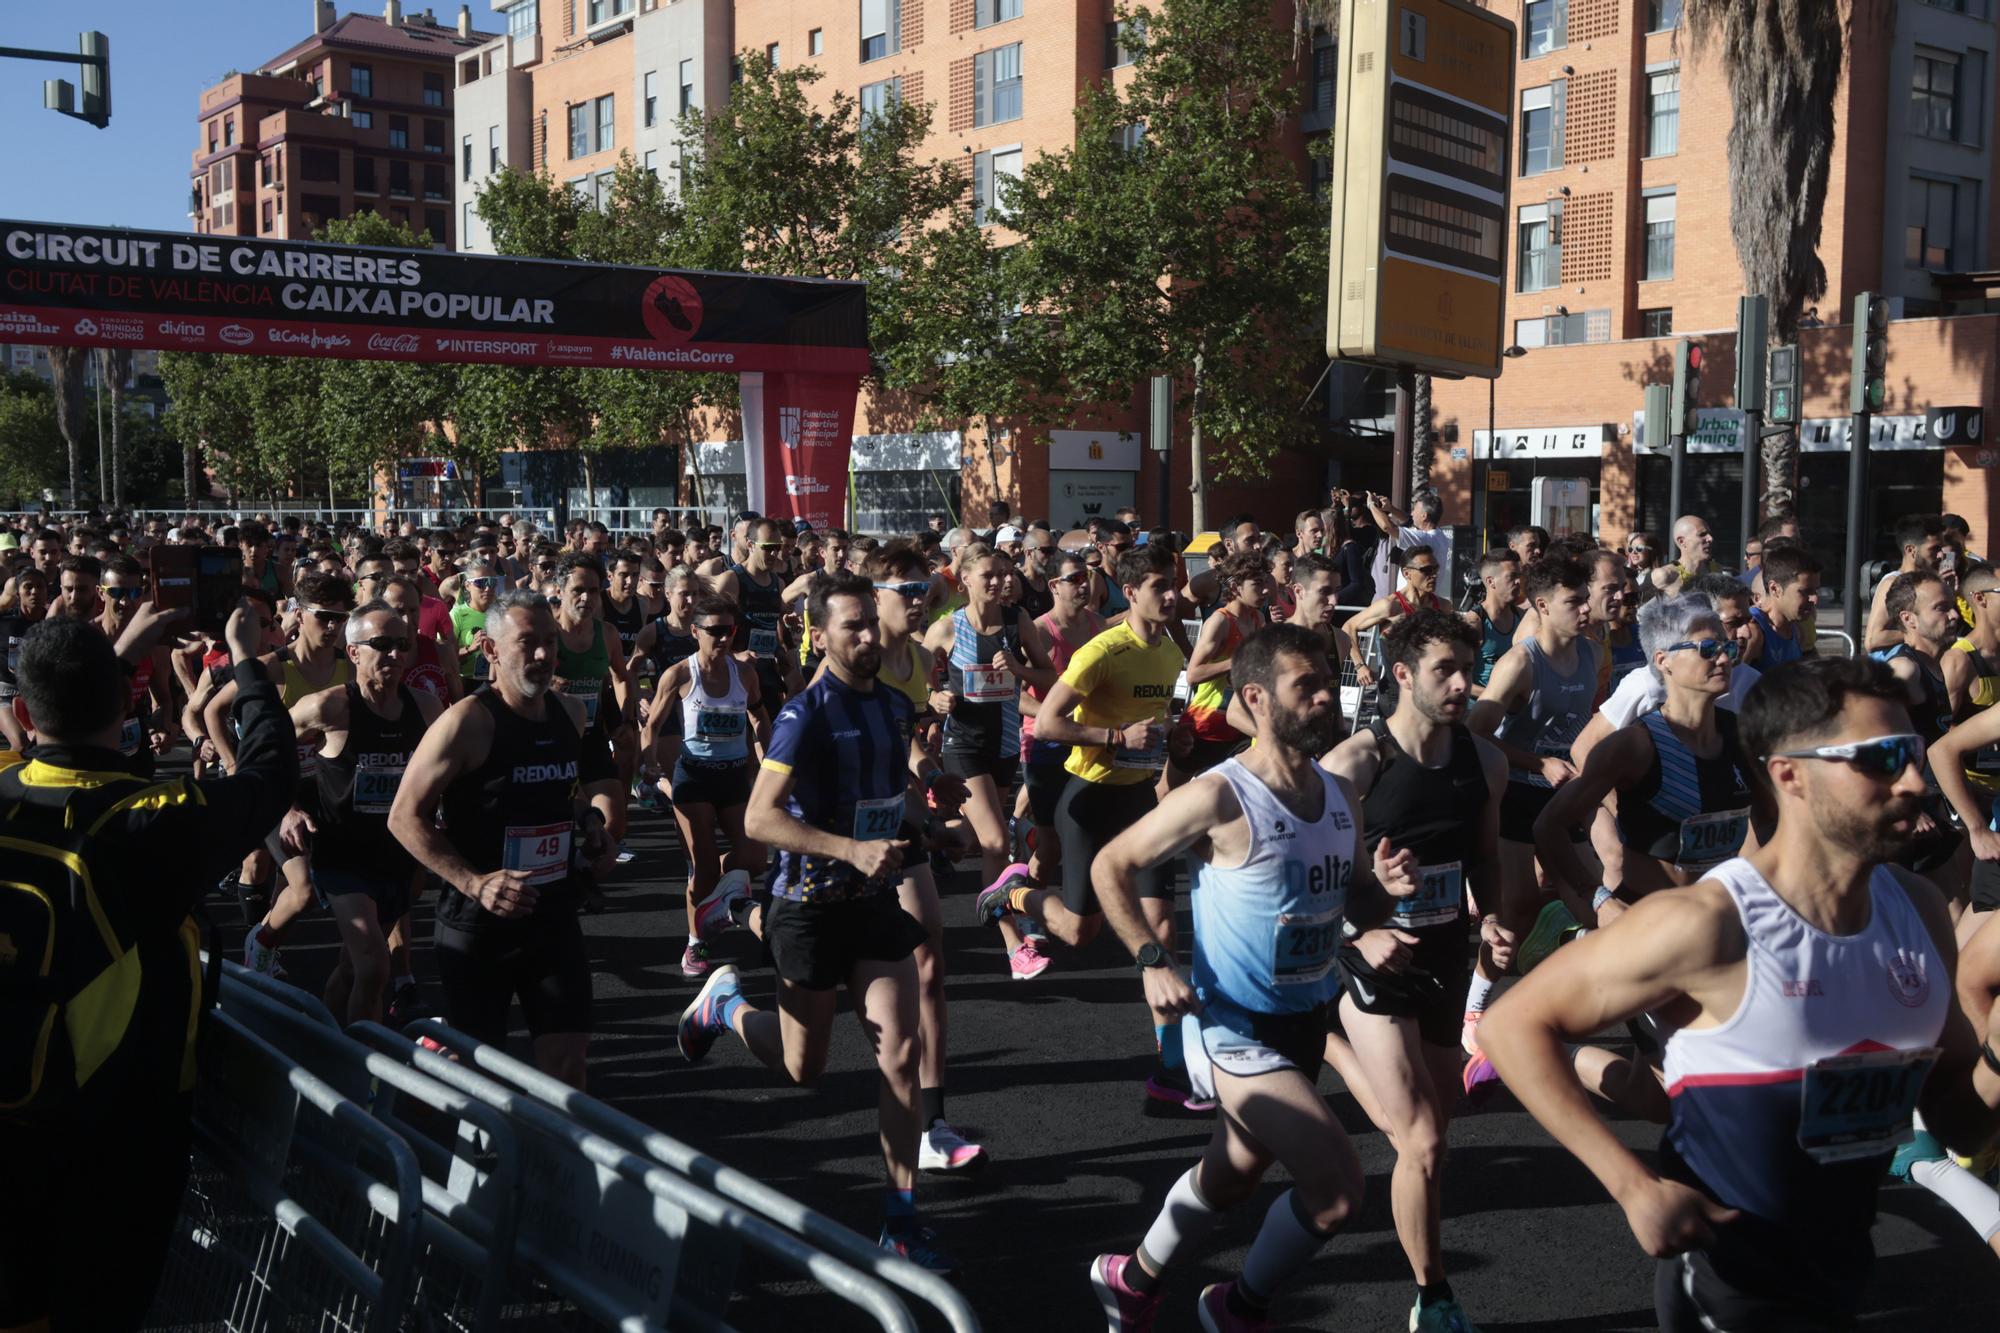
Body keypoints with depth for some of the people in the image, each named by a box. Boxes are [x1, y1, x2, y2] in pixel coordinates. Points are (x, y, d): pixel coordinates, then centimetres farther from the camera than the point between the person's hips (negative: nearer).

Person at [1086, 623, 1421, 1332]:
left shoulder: (1341, 795, 1)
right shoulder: (1220, 797, -21)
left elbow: (1355, 908, 11)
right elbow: (1110, 866, -12)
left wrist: (1386, 886, -11)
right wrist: (1152, 962, -21)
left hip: (1308, 1020, 8)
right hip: (1236, 1027, -8)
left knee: (1230, 1178, 24)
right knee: (1338, 1186, -16)